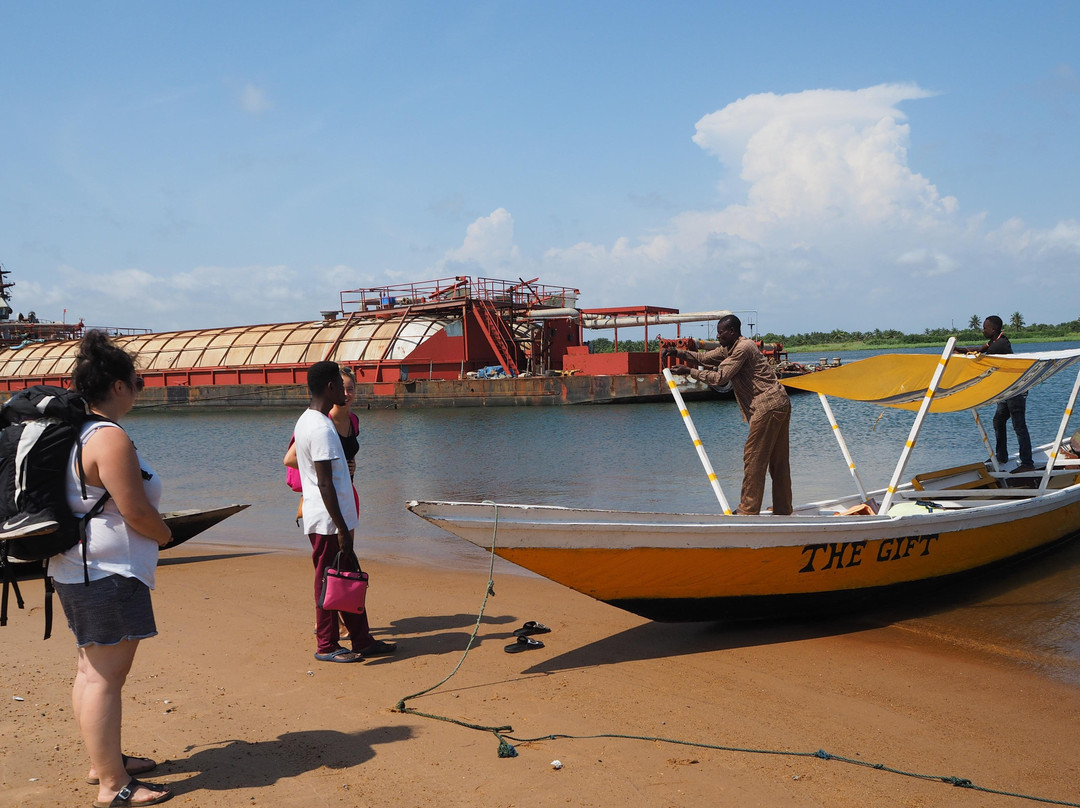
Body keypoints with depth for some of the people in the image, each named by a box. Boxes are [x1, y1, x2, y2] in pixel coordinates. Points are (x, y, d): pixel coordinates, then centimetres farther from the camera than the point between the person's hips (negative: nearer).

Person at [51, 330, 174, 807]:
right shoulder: (110, 438, -19)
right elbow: (136, 512, -21)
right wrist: (165, 534, -1)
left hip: (74, 570, 10)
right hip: (107, 574, -10)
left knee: (92, 670, 18)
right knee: (105, 677, -4)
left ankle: (103, 761, 31)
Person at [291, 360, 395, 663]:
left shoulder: (306, 421, 12)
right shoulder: (321, 428, -20)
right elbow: (325, 483, -23)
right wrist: (342, 528, -20)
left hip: (323, 519, 10)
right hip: (328, 522, -10)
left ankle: (363, 640, 21)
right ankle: (327, 646, 12)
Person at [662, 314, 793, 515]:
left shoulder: (743, 348, -14)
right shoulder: (730, 348, 16)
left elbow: (720, 377, -17)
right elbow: (705, 357, 19)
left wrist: (689, 371, -12)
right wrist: (677, 352, 7)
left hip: (768, 407, -10)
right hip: (780, 405, 10)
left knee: (754, 458, -5)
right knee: (778, 460, 13)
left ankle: (748, 510, -1)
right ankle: (783, 510, 19)